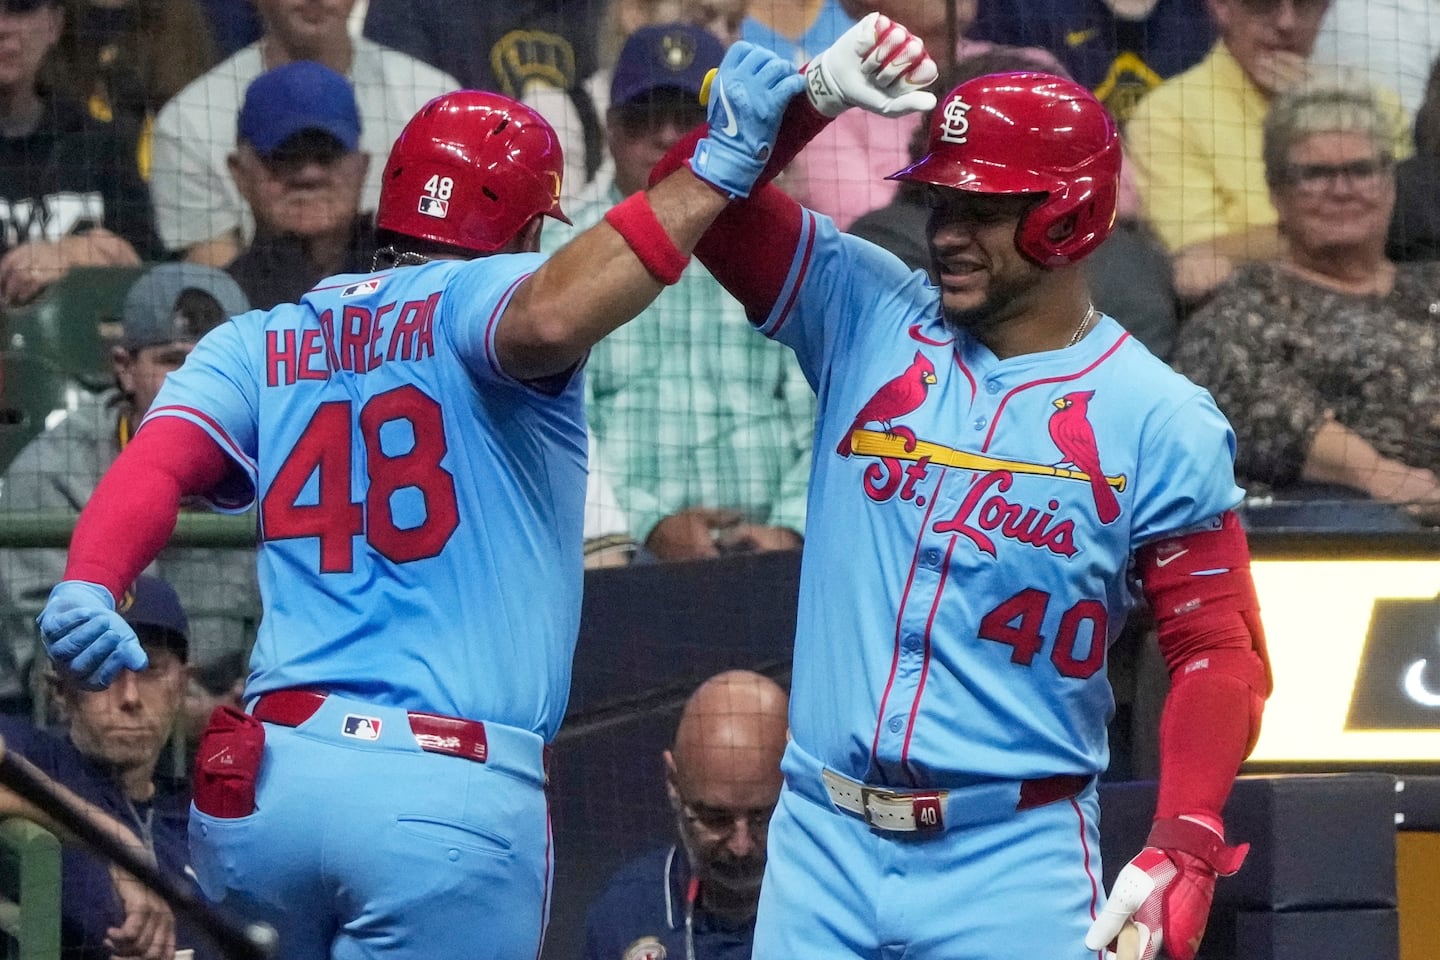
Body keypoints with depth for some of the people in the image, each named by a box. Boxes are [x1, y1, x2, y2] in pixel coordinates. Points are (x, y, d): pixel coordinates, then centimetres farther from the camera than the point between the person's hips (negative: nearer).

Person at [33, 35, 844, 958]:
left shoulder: (261, 342, 16)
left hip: (259, 784, 5)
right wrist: (713, 173, -22)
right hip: (449, 803, -5)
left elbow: (160, 460, -1)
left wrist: (87, 585, -17)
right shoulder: (477, 297, 2)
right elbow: (548, 320, -22)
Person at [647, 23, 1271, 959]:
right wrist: (815, 93, -15)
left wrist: (1182, 849, -18)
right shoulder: (867, 316, 6)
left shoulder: (1163, 423, -3)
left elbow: (1220, 654, -5)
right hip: (824, 846, 3)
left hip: (1015, 862, -3)